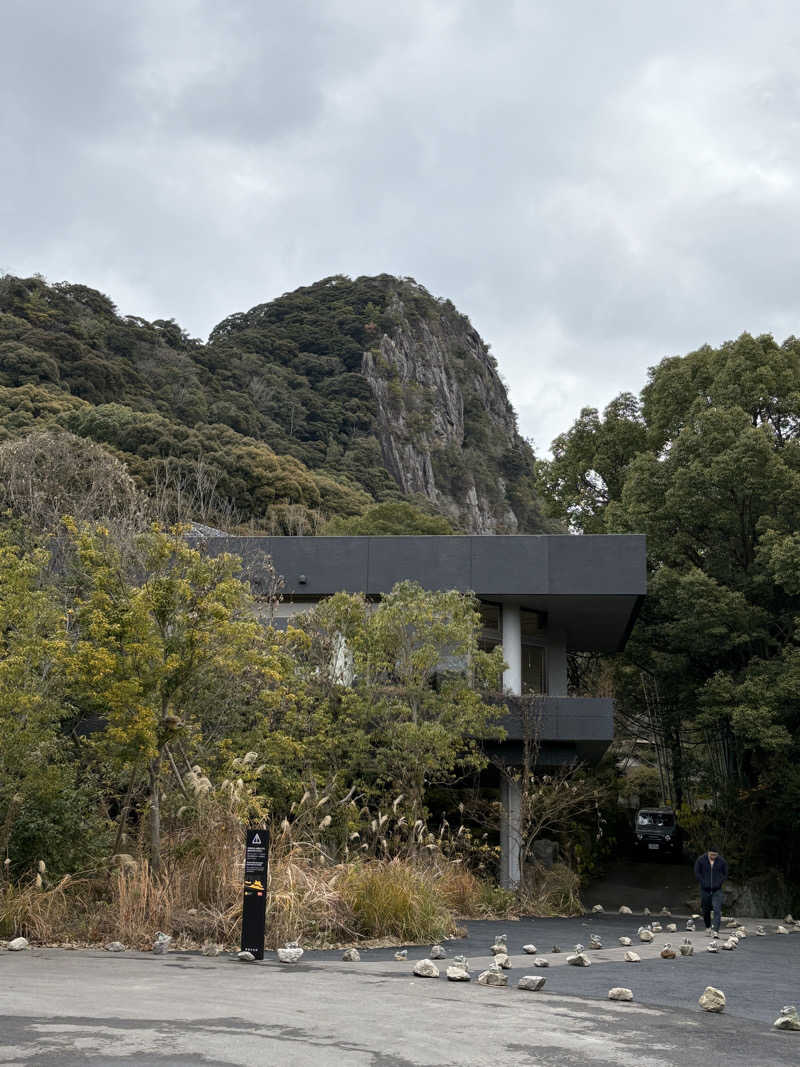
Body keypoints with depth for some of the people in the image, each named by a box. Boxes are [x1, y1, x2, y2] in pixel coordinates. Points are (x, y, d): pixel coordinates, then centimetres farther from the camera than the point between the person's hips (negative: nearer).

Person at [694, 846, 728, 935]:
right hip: (705, 890, 1)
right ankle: (708, 927, 33)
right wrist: (704, 883, -9)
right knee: (705, 910, 11)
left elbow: (725, 874, 6)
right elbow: (697, 873, -2)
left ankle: (715, 930, -15)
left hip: (717, 890, -1)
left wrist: (719, 883, -5)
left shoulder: (722, 861, -5)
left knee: (717, 910, -13)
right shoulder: (700, 860, -7)